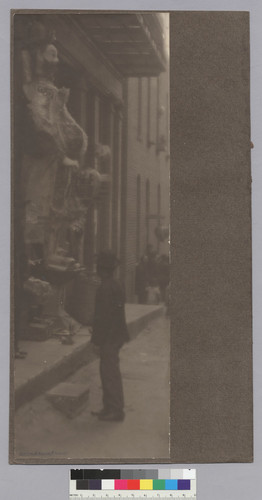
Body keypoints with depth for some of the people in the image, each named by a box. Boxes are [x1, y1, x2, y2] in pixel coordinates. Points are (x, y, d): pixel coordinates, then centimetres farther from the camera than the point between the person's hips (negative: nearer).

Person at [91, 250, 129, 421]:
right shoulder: (116, 285, 10)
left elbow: (103, 316, -21)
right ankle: (109, 407, 25)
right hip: (115, 335, 10)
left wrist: (97, 340, -15)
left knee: (110, 373, -1)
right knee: (109, 372, 16)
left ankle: (116, 411, 7)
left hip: (109, 338, -10)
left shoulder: (106, 288, -20)